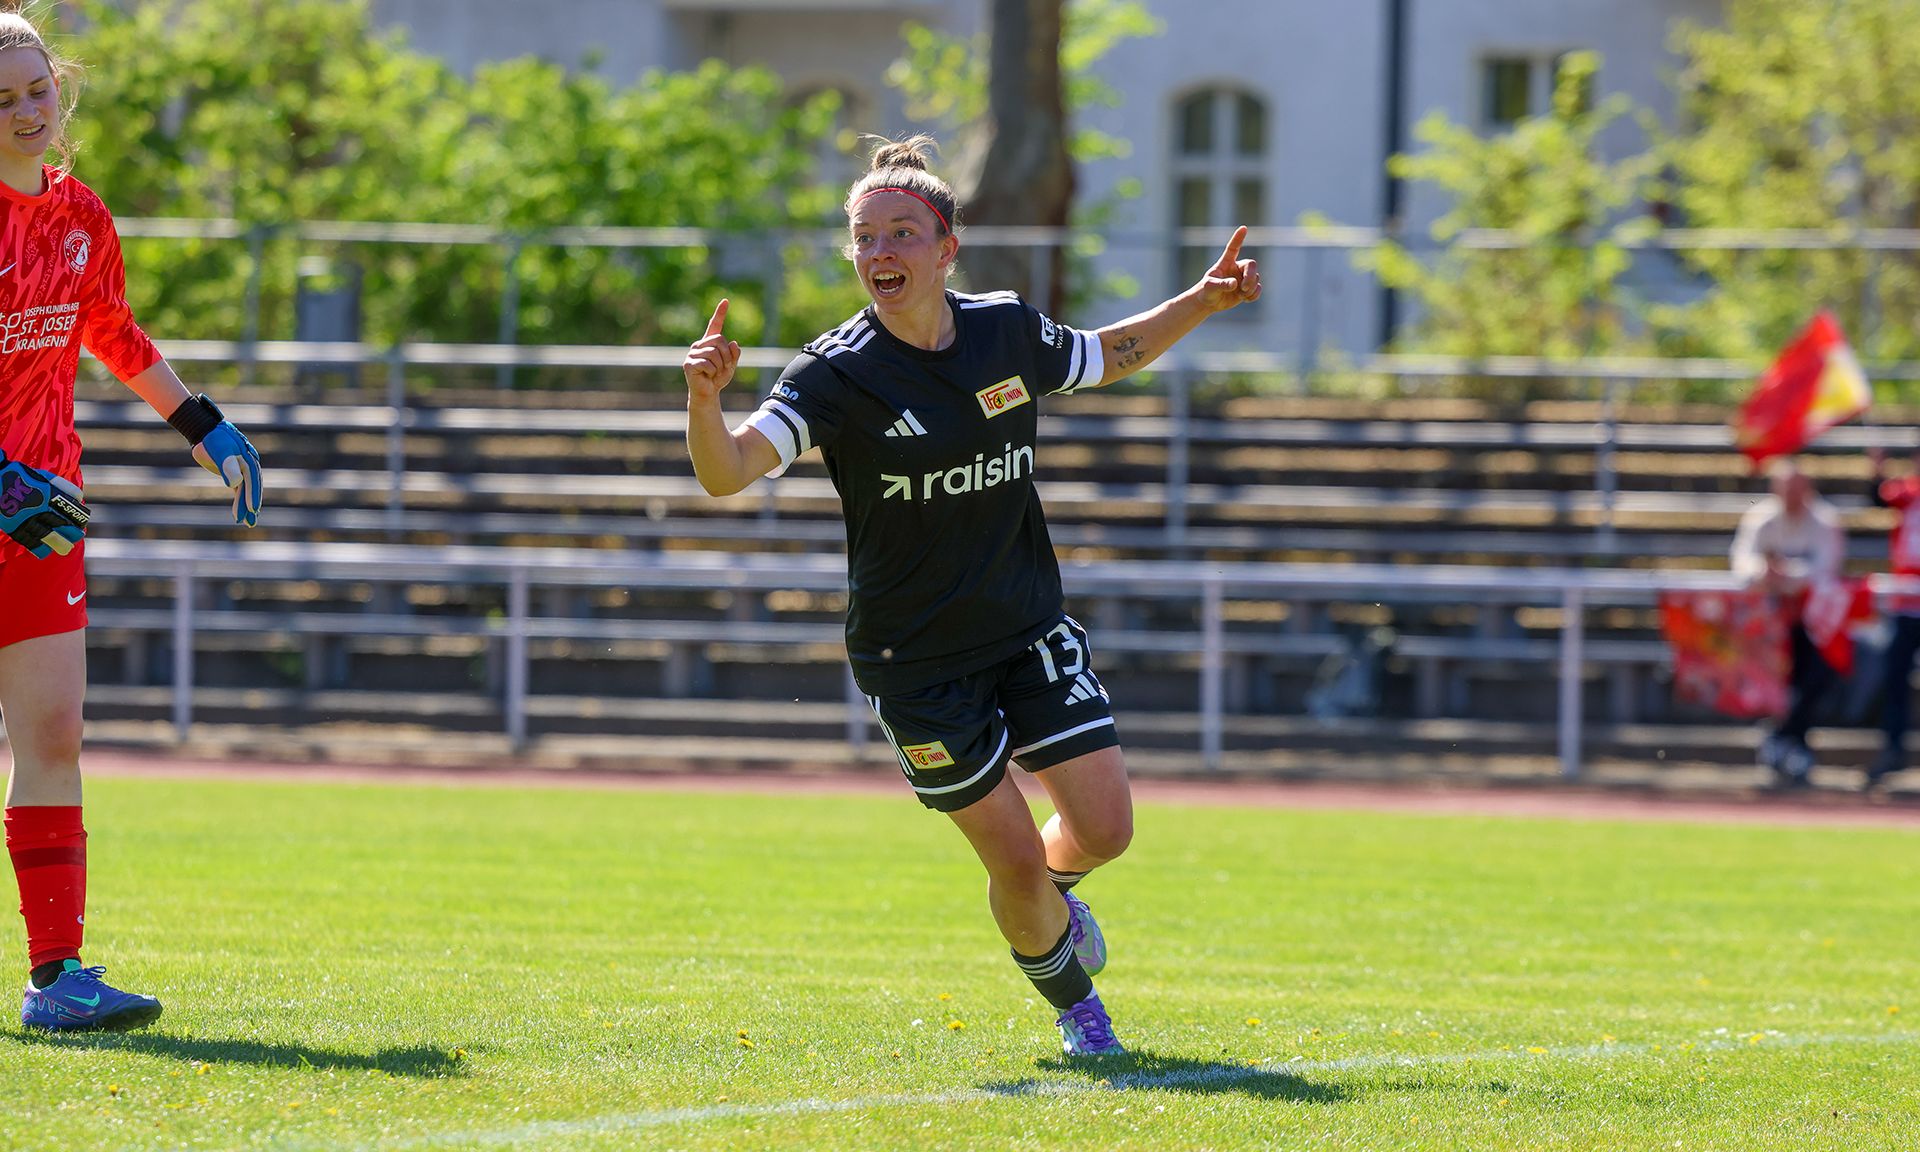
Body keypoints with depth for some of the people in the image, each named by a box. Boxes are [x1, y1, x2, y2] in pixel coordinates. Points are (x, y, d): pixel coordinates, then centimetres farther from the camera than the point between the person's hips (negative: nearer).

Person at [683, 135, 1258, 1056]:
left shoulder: (1008, 331, -3)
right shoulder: (838, 373, -17)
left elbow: (1108, 357, 19)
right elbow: (727, 472, -29)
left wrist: (1204, 301, 10)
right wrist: (704, 400, -48)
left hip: (1029, 629, 4)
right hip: (915, 659, -3)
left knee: (1103, 829, -4)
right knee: (1016, 859, -3)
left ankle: (1047, 895, 33)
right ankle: (1067, 995, 29)